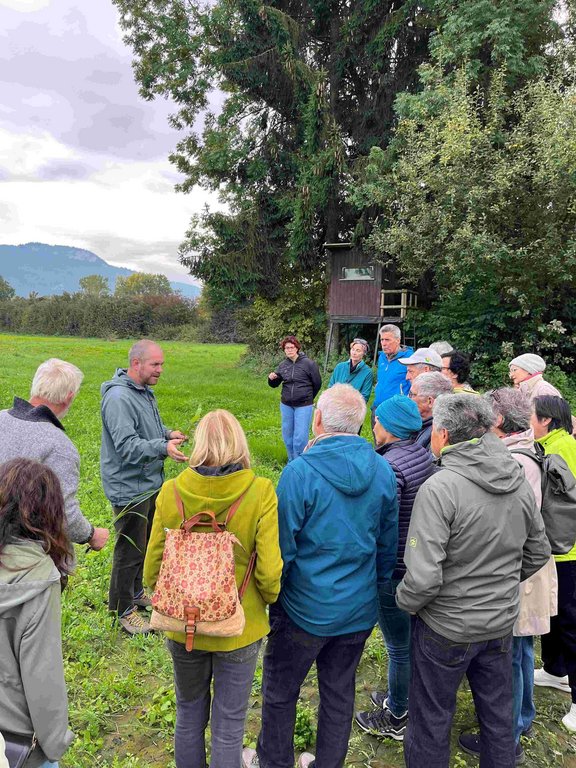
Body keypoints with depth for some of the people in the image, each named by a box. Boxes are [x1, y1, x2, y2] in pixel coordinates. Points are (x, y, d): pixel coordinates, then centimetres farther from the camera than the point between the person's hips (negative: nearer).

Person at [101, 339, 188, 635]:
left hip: (149, 483, 10)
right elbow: (127, 447, -30)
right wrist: (163, 447, -41)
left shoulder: (144, 391, 8)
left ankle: (136, 591, 43)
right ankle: (123, 608, 23)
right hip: (129, 488, -10)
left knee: (145, 543, 23)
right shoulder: (118, 397, -24)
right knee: (130, 550, 4)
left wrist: (168, 433, 1)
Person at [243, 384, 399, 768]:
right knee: (340, 693, 24)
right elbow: (388, 544, 3)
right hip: (359, 608, 5)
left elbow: (282, 545, -17)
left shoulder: (301, 471, -23)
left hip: (306, 609, -4)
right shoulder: (383, 472, -8)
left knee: (280, 692, 20)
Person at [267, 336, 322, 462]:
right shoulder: (283, 365, 4)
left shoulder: (308, 363, -10)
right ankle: (292, 462, 31)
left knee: (300, 437, -6)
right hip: (286, 405, 5)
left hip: (303, 406, -5)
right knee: (287, 435, 13)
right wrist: (271, 378, -10)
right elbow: (275, 384, 13)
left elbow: (317, 383, 0)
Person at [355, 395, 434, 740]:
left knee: (399, 647, 11)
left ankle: (397, 719, 32)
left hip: (394, 571, -9)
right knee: (410, 640, 26)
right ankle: (402, 698, 47)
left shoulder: (389, 468, -28)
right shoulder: (422, 454, 0)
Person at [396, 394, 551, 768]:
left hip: (446, 628, -6)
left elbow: (424, 577, -27)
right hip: (502, 622, 6)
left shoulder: (440, 488, -27)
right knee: (499, 716, 25)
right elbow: (538, 553, 7)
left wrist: (404, 600, -7)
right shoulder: (519, 479, -6)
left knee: (432, 722, 16)